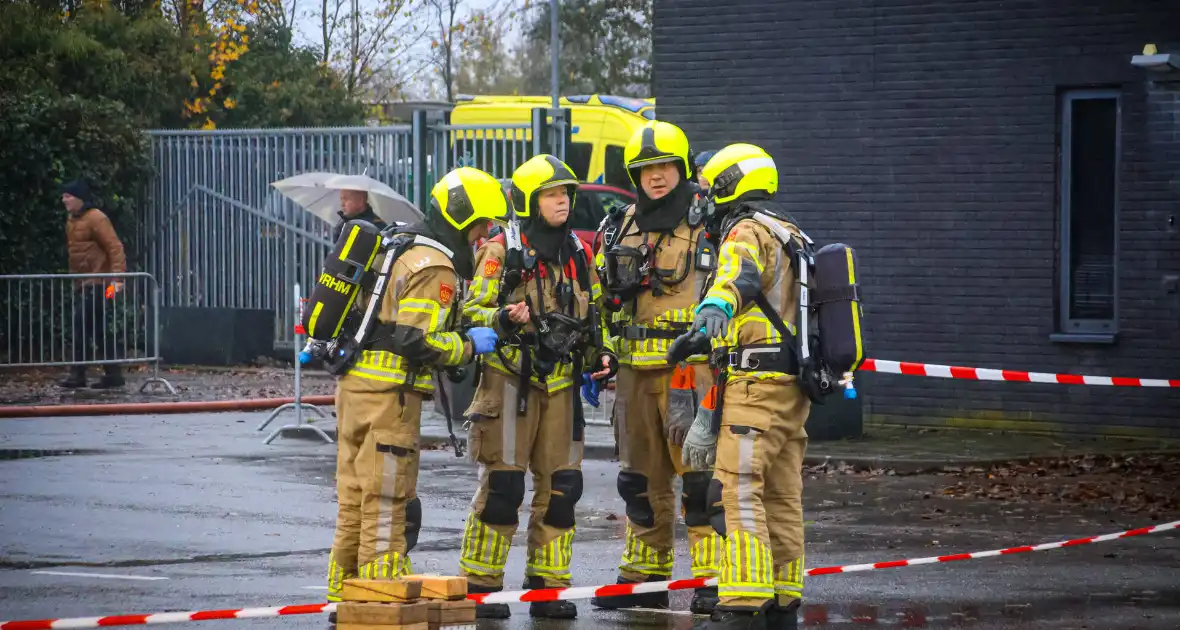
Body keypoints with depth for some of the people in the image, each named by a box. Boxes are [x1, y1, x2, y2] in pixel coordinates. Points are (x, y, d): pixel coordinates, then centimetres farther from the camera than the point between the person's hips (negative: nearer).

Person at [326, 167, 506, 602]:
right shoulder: (435, 268, -13)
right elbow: (418, 342, -20)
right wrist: (469, 345, -7)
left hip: (353, 384, 9)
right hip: (388, 394, -9)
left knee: (354, 502, 14)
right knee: (388, 505, -5)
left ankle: (343, 596, 19)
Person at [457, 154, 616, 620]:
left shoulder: (578, 254, 14)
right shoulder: (501, 253, -4)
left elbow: (594, 312, 24)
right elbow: (472, 311, -5)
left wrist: (600, 354, 7)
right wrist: (503, 320, -25)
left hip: (561, 384, 6)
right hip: (511, 378, -6)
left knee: (561, 485, 5)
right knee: (502, 484, -8)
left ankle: (547, 586, 14)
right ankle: (479, 585, -2)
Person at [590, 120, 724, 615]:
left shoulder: (707, 226, -1)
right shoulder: (621, 228, 15)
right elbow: (603, 299, 22)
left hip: (690, 366, -6)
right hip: (635, 369, 6)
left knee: (699, 473, -11)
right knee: (642, 477, 11)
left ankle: (712, 579, -9)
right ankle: (645, 576, 20)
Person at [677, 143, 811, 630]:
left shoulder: (747, 232, -8)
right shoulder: (792, 236, 24)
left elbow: (741, 275, -32)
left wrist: (716, 304, -54)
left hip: (756, 383, -10)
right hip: (794, 387, 10)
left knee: (738, 494, -15)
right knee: (782, 498, 13)